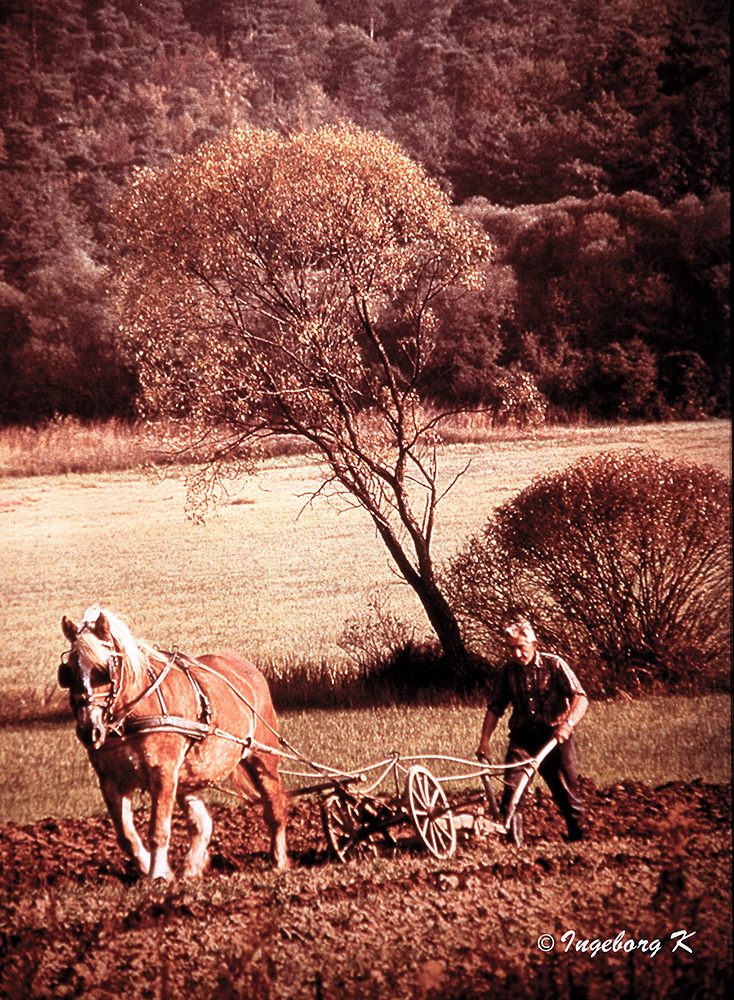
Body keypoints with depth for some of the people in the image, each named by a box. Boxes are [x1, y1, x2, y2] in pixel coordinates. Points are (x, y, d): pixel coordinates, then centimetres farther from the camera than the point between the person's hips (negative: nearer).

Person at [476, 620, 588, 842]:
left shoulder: (554, 665, -7)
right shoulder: (507, 672, 3)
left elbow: (580, 698, -13)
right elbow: (494, 708, 12)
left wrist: (567, 724, -30)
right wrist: (485, 739, -1)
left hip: (554, 735, -2)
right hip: (523, 735, 2)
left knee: (566, 789, 2)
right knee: (512, 782, -20)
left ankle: (577, 837, 20)